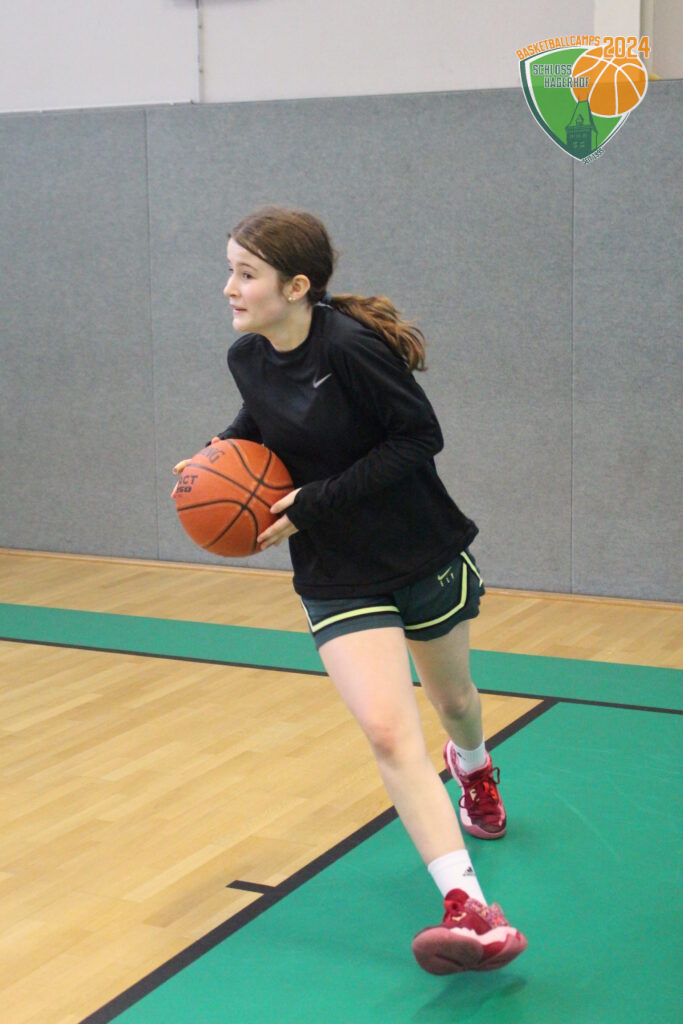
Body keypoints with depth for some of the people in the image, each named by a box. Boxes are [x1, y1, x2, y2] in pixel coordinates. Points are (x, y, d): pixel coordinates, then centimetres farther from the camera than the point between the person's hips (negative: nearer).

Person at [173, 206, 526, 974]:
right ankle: (470, 910, -17)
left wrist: (316, 503, -24)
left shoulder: (351, 346, -23)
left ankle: (473, 768, 61)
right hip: (338, 581, 3)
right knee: (388, 732, -16)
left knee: (452, 700, 22)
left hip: (424, 557, -3)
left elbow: (419, 437, -21)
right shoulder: (247, 358, -3)